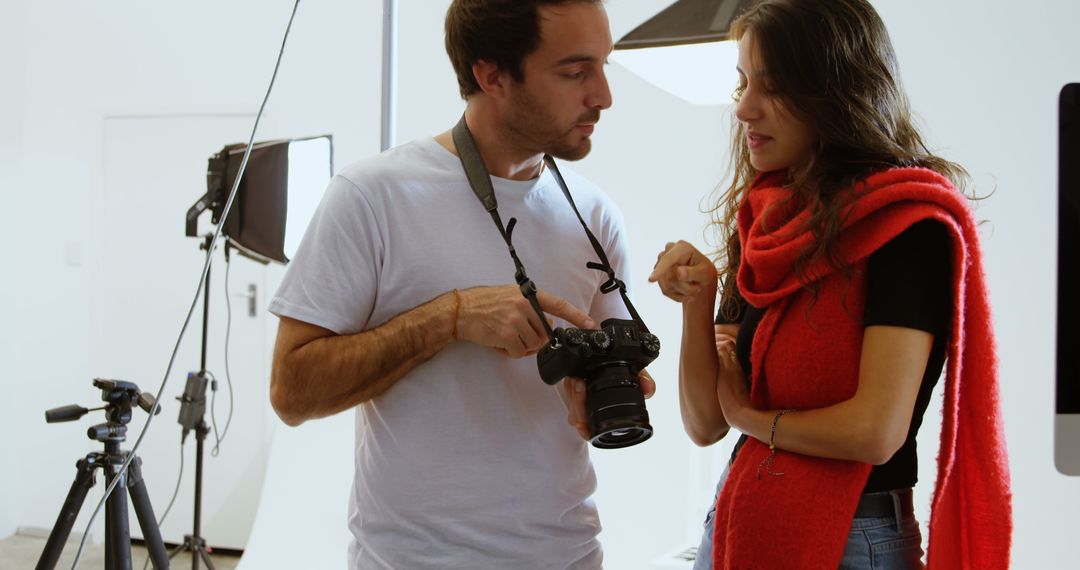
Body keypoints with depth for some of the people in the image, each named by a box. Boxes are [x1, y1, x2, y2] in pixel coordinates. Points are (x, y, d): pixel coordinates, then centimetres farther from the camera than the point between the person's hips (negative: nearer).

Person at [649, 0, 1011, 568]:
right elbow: (704, 424, 4)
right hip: (733, 522, 6)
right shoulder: (762, 223, 5)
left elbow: (876, 430, -22)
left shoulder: (908, 226, -14)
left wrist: (749, 414, -6)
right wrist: (696, 304, -13)